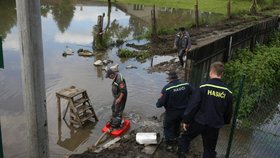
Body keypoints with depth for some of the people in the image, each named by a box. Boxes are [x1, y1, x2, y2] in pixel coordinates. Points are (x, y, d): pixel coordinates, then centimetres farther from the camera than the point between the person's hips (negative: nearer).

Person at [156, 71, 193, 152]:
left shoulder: (167, 88, -21)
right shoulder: (186, 85, -8)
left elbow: (161, 101, -20)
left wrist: (158, 104, 2)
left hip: (171, 112, -5)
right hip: (183, 111, 5)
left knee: (168, 128, 14)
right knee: (177, 126, 27)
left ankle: (170, 145, 18)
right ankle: (175, 140, 45)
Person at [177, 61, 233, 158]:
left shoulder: (203, 87, -13)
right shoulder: (228, 92, -1)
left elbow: (192, 105, -14)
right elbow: (229, 111, 10)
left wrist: (186, 120, -5)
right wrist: (225, 122, 28)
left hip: (198, 122, -3)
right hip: (214, 125, 3)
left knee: (184, 138, 19)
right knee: (210, 150, 15)